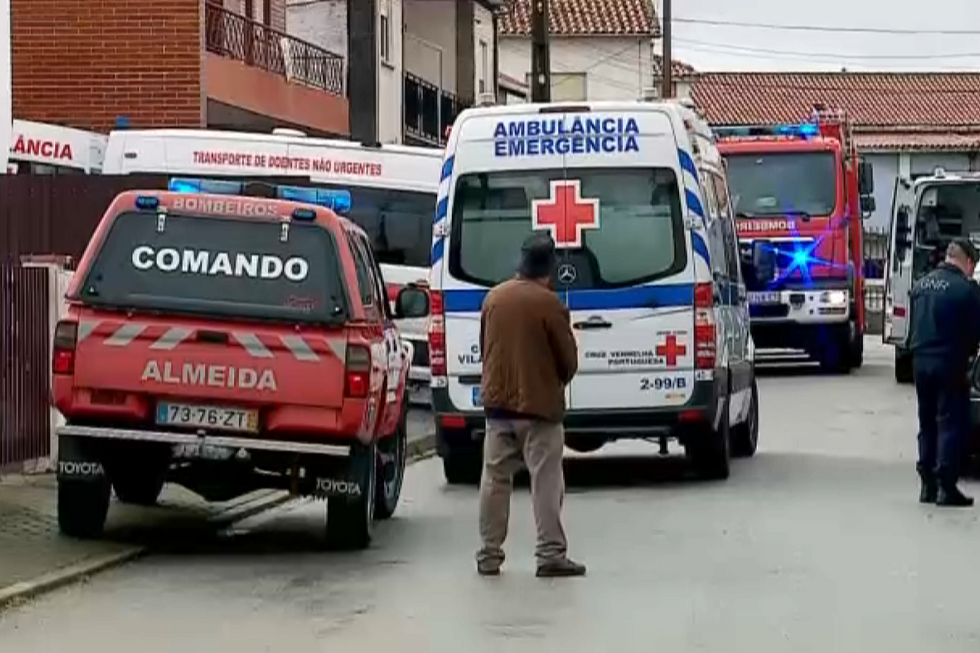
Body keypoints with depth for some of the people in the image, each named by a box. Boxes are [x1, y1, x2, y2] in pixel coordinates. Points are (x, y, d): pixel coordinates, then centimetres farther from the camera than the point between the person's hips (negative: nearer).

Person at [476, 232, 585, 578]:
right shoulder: (549, 304, -13)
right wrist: (558, 381, 14)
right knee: (546, 483, -1)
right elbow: (569, 358, -6)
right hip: (538, 406, -5)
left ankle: (489, 555, 12)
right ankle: (551, 555, -3)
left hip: (497, 402, 5)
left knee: (495, 479, 10)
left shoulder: (493, 298, 3)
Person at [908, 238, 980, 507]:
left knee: (927, 423, 14)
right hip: (949, 363, -6)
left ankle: (928, 484, 16)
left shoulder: (921, 285, 8)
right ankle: (946, 486, -4)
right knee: (951, 423, -1)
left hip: (921, 360, 6)